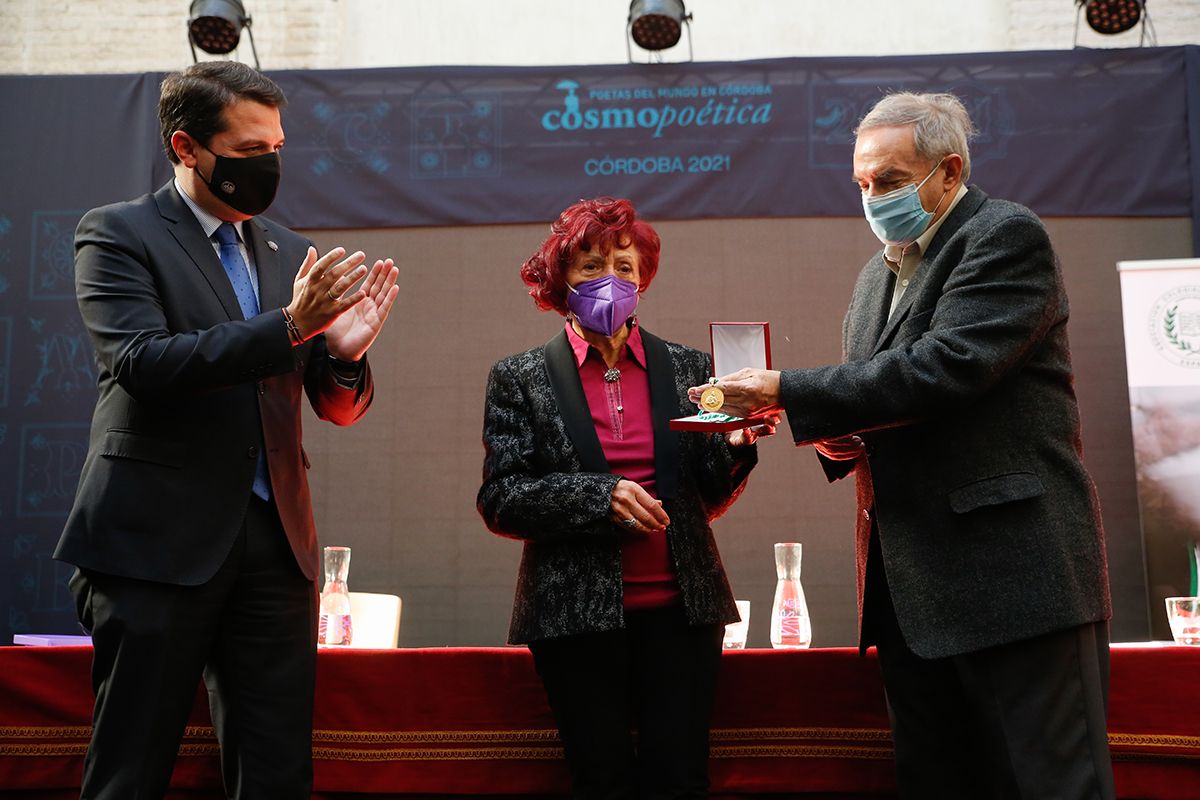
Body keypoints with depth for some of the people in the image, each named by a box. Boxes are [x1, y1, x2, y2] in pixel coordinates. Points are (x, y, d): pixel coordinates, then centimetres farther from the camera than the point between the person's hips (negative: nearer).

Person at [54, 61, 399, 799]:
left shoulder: (291, 252, 14)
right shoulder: (117, 234, 0)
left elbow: (340, 406, 14)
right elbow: (141, 362, -16)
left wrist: (346, 352, -9)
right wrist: (288, 326, -24)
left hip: (277, 542, 5)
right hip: (158, 541, -4)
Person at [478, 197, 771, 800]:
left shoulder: (688, 369, 8)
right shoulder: (521, 379, 3)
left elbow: (709, 499, 11)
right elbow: (499, 502, -3)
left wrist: (736, 445, -9)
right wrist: (600, 496, -15)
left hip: (679, 607, 2)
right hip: (577, 614, -1)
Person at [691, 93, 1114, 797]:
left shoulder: (1007, 235, -6)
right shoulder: (878, 275, 19)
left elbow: (942, 368, -20)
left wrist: (787, 391, -17)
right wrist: (838, 439, 0)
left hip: (1014, 571, -8)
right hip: (911, 584, 8)